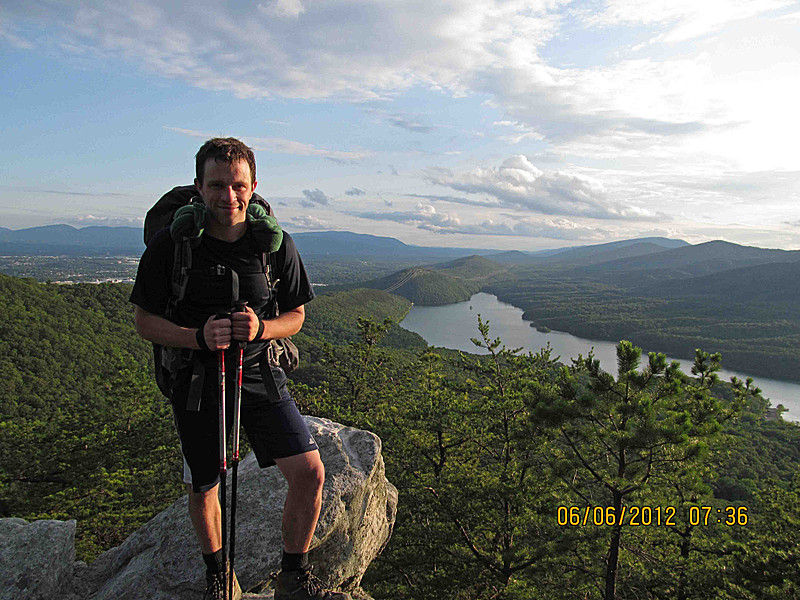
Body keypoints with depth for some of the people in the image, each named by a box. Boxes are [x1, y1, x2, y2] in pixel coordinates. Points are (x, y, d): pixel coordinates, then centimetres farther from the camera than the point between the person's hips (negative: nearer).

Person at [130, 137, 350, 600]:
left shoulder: (276, 244, -6)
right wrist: (199, 336, -23)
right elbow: (145, 321, -4)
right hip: (197, 380, -1)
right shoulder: (171, 244, -11)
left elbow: (295, 316, 3)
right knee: (204, 488, 13)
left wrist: (260, 328, -19)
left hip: (261, 375, 1)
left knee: (310, 473, -7)